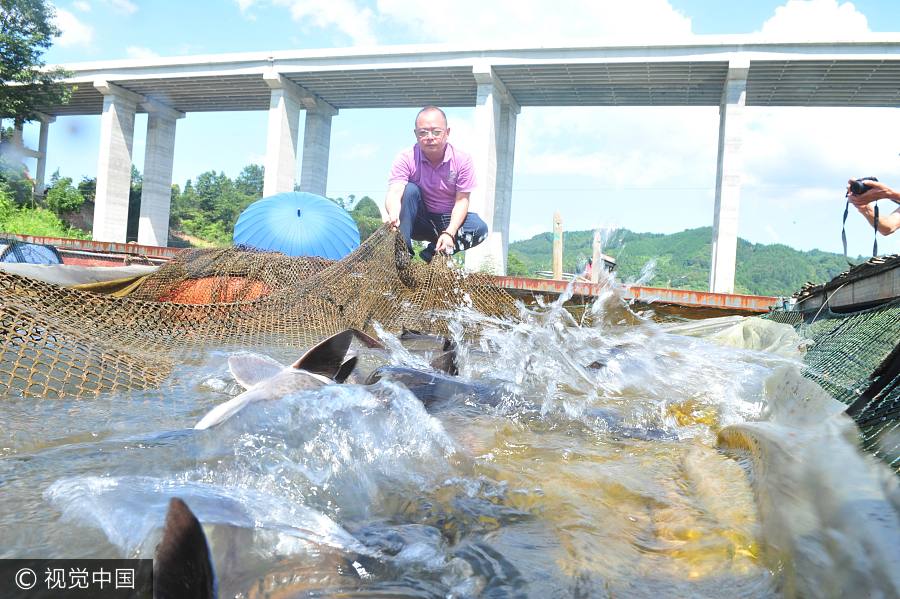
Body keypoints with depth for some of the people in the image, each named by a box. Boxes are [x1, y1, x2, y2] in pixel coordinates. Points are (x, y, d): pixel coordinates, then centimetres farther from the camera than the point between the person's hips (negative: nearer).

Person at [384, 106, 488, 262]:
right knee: (409, 190, -29)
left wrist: (449, 233, -29)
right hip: (418, 220, -1)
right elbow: (394, 193, -30)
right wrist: (393, 214, -54)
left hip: (449, 221, 1)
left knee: (479, 228, -26)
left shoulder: (462, 160, -12)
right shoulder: (406, 159, -15)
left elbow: (462, 200, -14)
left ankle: (431, 253, -15)